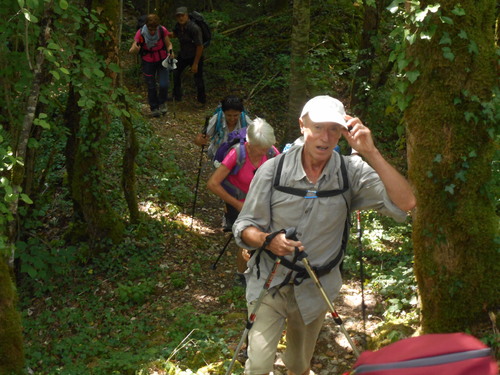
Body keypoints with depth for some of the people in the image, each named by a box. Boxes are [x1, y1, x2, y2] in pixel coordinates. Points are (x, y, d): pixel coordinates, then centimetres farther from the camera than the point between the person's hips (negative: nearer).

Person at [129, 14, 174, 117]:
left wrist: (170, 51, -25)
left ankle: (162, 103, 20)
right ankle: (154, 108, 23)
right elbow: (131, 51, -24)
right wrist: (135, 48, -48)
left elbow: (168, 44, -2)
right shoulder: (141, 33, -22)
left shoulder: (162, 30, -19)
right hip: (148, 61, -1)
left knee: (164, 84, -11)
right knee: (151, 86, 2)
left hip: (162, 60, 1)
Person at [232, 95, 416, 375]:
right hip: (269, 283, -1)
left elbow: (405, 203, -26)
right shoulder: (273, 170, -13)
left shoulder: (353, 172, -13)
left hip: (316, 289, 2)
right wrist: (269, 240, -28)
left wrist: (371, 153, -32)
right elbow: (244, 228, -6)